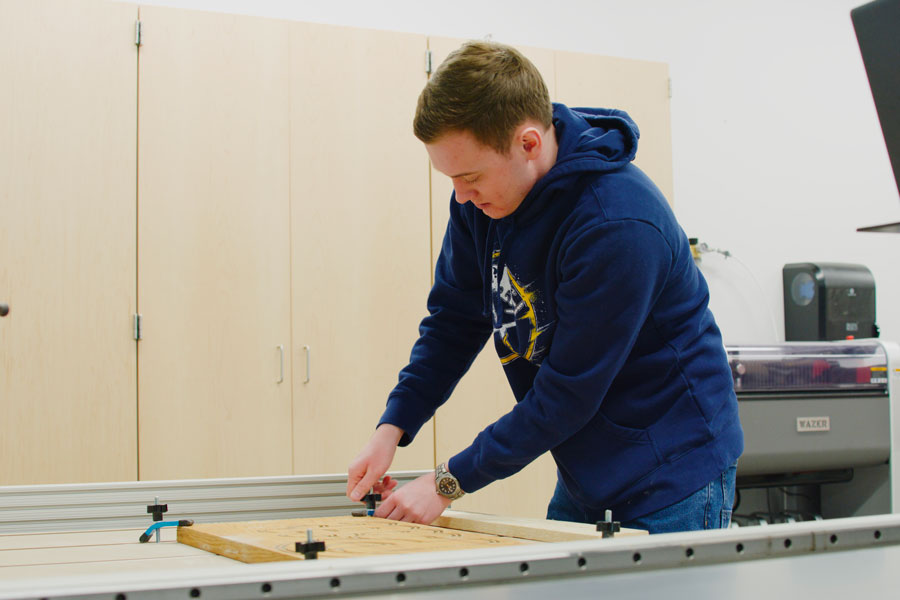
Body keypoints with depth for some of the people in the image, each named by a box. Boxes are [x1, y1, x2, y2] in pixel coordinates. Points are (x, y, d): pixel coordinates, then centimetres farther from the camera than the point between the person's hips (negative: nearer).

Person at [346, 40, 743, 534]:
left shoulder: (619, 226, -29)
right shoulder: (480, 196, -5)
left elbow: (568, 393, -24)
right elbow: (454, 317, 7)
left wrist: (449, 482, -18)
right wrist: (393, 426, -4)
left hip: (671, 477, -7)